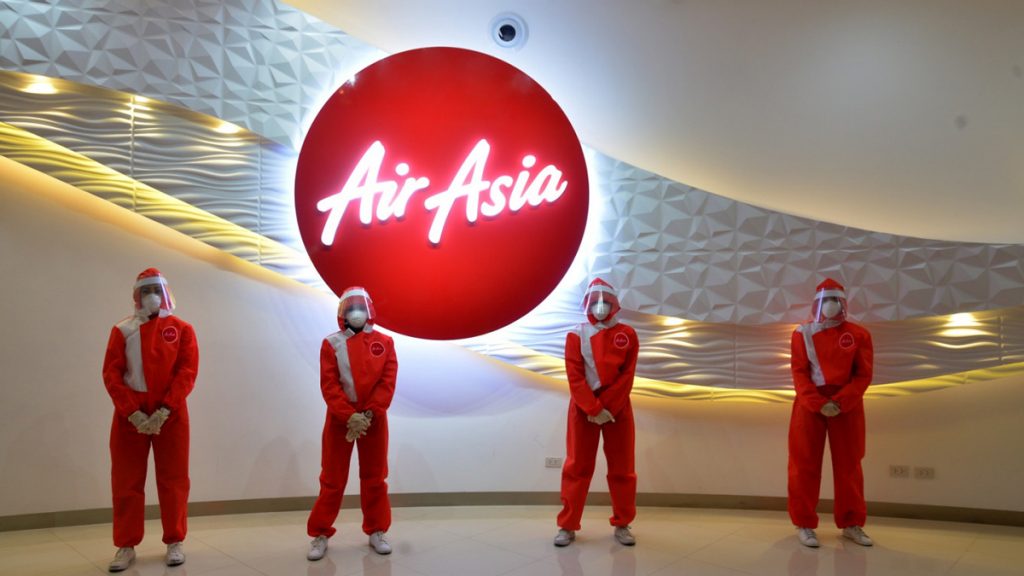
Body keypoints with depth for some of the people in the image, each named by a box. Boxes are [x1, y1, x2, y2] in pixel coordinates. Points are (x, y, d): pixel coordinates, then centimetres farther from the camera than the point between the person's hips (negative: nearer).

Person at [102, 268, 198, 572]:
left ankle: (174, 543, 16)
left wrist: (164, 410, -16)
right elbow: (111, 374, -1)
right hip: (130, 414, 1)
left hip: (171, 413, -1)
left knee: (173, 480, 5)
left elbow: (188, 371, -6)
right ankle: (126, 546, 16)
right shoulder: (122, 330, 5)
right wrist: (133, 412, -13)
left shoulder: (182, 328, 3)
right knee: (126, 482, 5)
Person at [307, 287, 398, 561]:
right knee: (333, 479, 4)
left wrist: (369, 413, -16)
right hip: (340, 419, -1)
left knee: (374, 478, 11)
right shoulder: (332, 343, -2)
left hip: (374, 418, 1)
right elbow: (329, 385, -9)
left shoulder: (384, 342, 1)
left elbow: (388, 381, -6)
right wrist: (349, 416, -19)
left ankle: (377, 532, 23)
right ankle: (320, 535, 14)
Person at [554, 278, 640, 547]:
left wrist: (607, 408, -14)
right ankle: (568, 525, 9)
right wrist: (594, 409, -16)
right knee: (577, 467, 2)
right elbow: (575, 377, -8)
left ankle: (622, 525, 18)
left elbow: (626, 376, -5)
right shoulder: (576, 335, -1)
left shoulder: (627, 335, 1)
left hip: (618, 408, 1)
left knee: (622, 468, 6)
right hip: (583, 408, -1)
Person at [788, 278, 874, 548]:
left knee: (849, 465, 9)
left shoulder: (858, 334, 2)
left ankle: (851, 524, 20)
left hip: (847, 405, 1)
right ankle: (804, 524, 8)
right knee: (805, 465, 0)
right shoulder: (802, 333, 1)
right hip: (810, 404, -1)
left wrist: (839, 402, -15)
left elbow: (863, 375, -3)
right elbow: (799, 373, -4)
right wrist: (818, 404, -17)